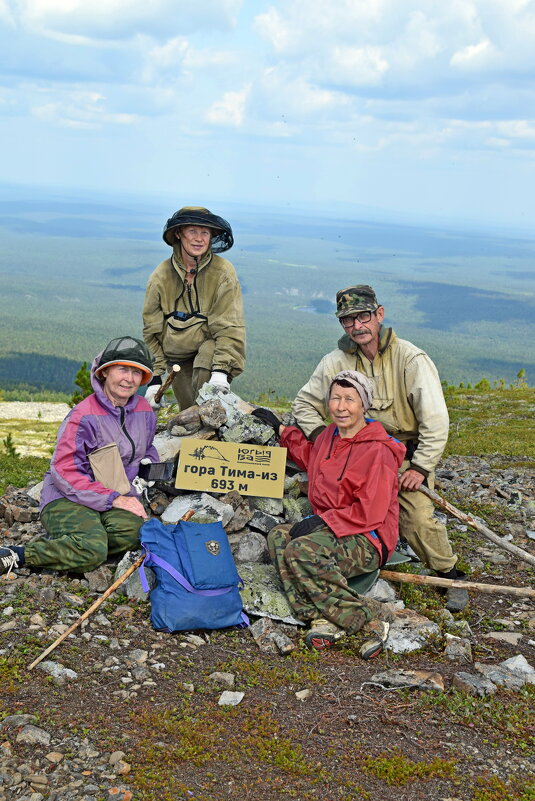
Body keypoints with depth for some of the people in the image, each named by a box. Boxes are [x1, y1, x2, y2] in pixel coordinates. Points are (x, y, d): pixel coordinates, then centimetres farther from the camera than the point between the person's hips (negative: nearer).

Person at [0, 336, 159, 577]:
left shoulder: (144, 411, 7)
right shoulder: (85, 415, -13)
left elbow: (147, 451, 26)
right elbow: (65, 472, -16)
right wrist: (113, 498, -20)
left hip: (114, 495, 6)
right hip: (66, 497, -6)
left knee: (131, 530, -31)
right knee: (92, 550, -35)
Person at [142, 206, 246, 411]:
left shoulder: (223, 272, -11)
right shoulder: (161, 276, -3)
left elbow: (229, 328, -13)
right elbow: (152, 332, 3)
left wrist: (221, 371, -25)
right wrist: (155, 378, -3)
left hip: (212, 349, -3)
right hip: (177, 358, 3)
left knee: (207, 355, -34)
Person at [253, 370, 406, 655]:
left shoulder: (378, 450, -15)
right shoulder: (330, 435, 9)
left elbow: (370, 512, -19)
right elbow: (310, 458, 34)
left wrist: (323, 520, -21)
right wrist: (281, 430, 30)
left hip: (368, 541, -8)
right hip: (328, 529, 9)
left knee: (302, 551, -30)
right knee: (278, 537, -14)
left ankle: (369, 620, -21)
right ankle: (323, 619, -21)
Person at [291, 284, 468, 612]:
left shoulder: (411, 358, -13)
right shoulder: (336, 362, -2)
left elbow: (435, 420, -15)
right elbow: (305, 403, 9)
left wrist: (421, 468, -18)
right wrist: (321, 436, -8)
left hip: (406, 453, -4)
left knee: (418, 516, -21)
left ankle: (451, 575, 3)